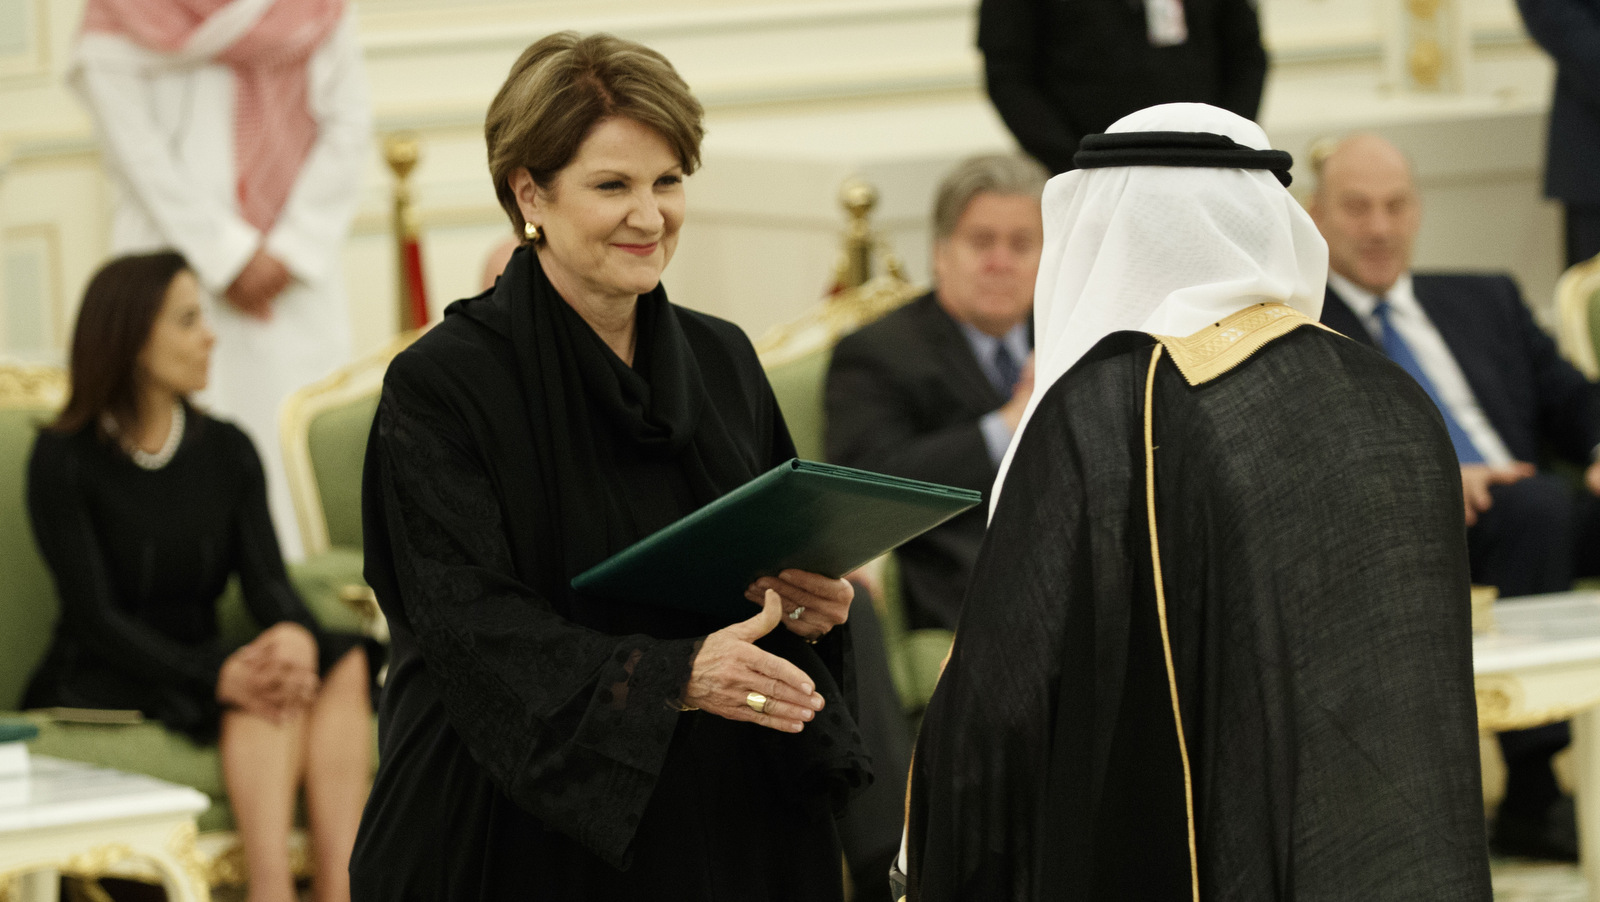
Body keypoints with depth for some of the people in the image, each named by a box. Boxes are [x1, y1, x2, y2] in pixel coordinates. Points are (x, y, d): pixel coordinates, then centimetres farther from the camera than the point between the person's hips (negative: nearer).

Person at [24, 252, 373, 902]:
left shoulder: (226, 451, 12)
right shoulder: (64, 459, -5)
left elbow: (266, 578, -1)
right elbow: (96, 616, -13)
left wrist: (294, 632, -28)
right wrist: (218, 674, -30)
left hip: (195, 668, 5)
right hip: (93, 689, -5)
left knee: (342, 667, -25)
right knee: (258, 693, -33)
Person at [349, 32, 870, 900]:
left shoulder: (723, 363, 8)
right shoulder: (442, 384, -9)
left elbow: (791, 564, 15)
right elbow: (473, 624, -18)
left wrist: (810, 611, -10)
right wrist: (671, 678, -31)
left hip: (724, 825, 5)